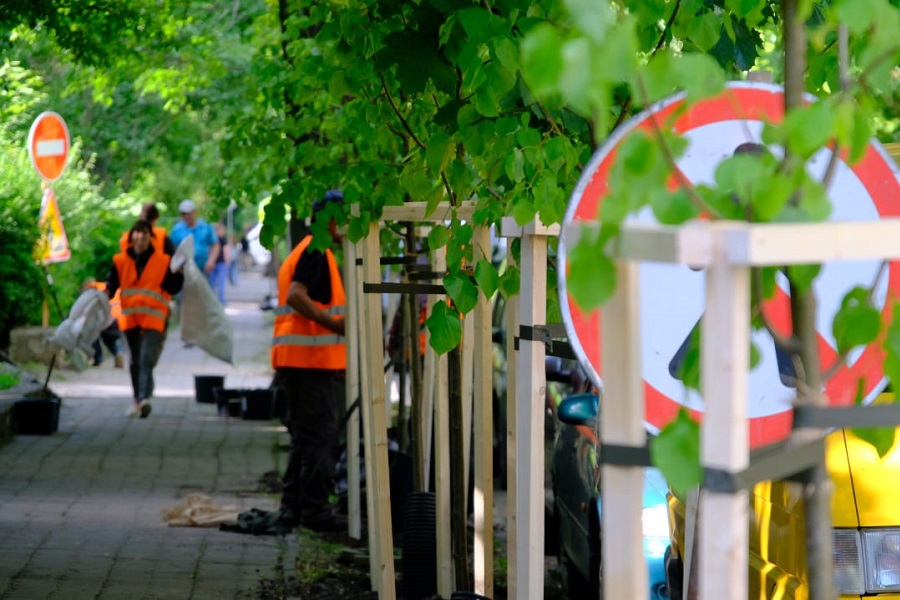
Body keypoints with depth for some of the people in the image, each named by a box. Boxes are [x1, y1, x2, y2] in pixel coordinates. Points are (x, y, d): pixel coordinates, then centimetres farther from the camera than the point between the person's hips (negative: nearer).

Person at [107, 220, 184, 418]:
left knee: (147, 358, -20)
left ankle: (144, 398, -33)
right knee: (135, 361, 14)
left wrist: (178, 273, -17)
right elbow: (111, 285, 5)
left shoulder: (163, 261, 1)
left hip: (154, 318, -3)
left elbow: (172, 288, -1)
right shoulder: (120, 261, 5)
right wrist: (105, 293, -16)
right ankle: (138, 400, 26)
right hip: (130, 318, 3)